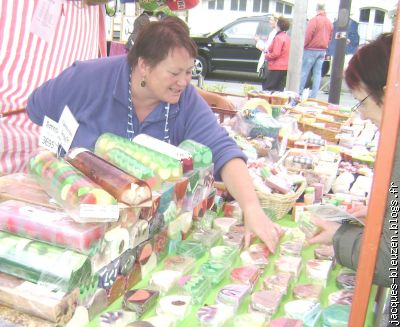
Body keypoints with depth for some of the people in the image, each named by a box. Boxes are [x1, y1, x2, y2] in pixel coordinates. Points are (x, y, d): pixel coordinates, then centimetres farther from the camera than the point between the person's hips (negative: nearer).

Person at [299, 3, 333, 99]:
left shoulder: (314, 20, -9)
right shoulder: (330, 22, 9)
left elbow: (308, 35, -12)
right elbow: (330, 37, 13)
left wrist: (304, 46, 0)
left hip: (311, 49, -6)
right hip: (323, 51, 6)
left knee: (304, 72, 0)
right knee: (317, 73, 5)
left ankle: (299, 93, 1)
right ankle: (313, 96, 4)